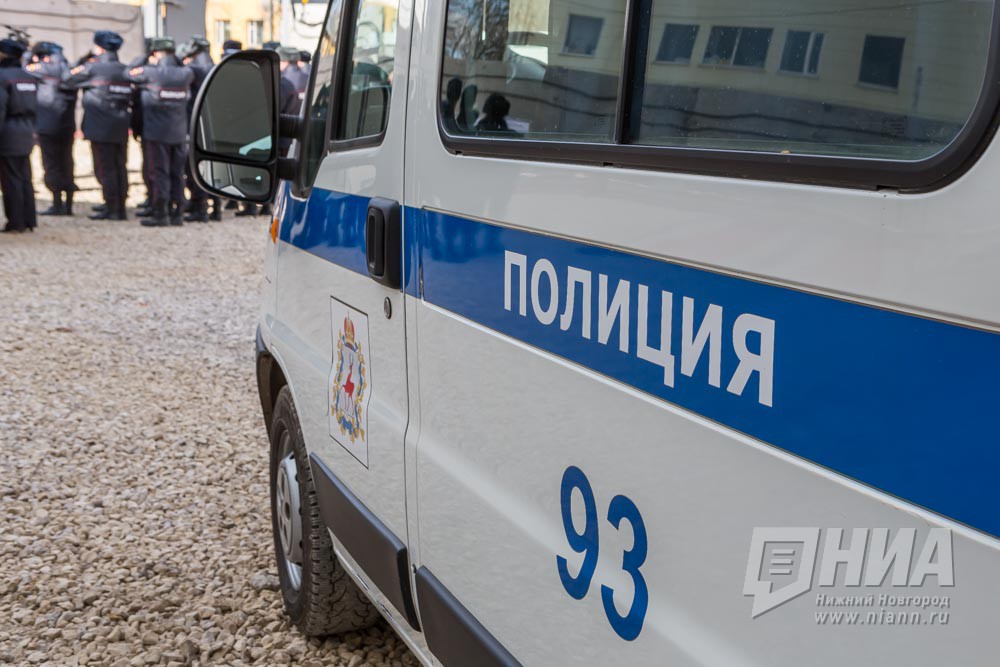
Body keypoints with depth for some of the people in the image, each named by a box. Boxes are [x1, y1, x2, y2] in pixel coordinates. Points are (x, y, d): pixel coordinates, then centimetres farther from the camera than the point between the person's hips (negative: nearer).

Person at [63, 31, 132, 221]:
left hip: (101, 127, -6)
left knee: (104, 169, -2)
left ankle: (111, 209, -1)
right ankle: (120, 208, 15)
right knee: (120, 167, 11)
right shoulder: (124, 70, 9)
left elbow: (69, 79, 4)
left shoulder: (93, 67, -7)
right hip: (121, 127, 6)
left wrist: (85, 60, 13)